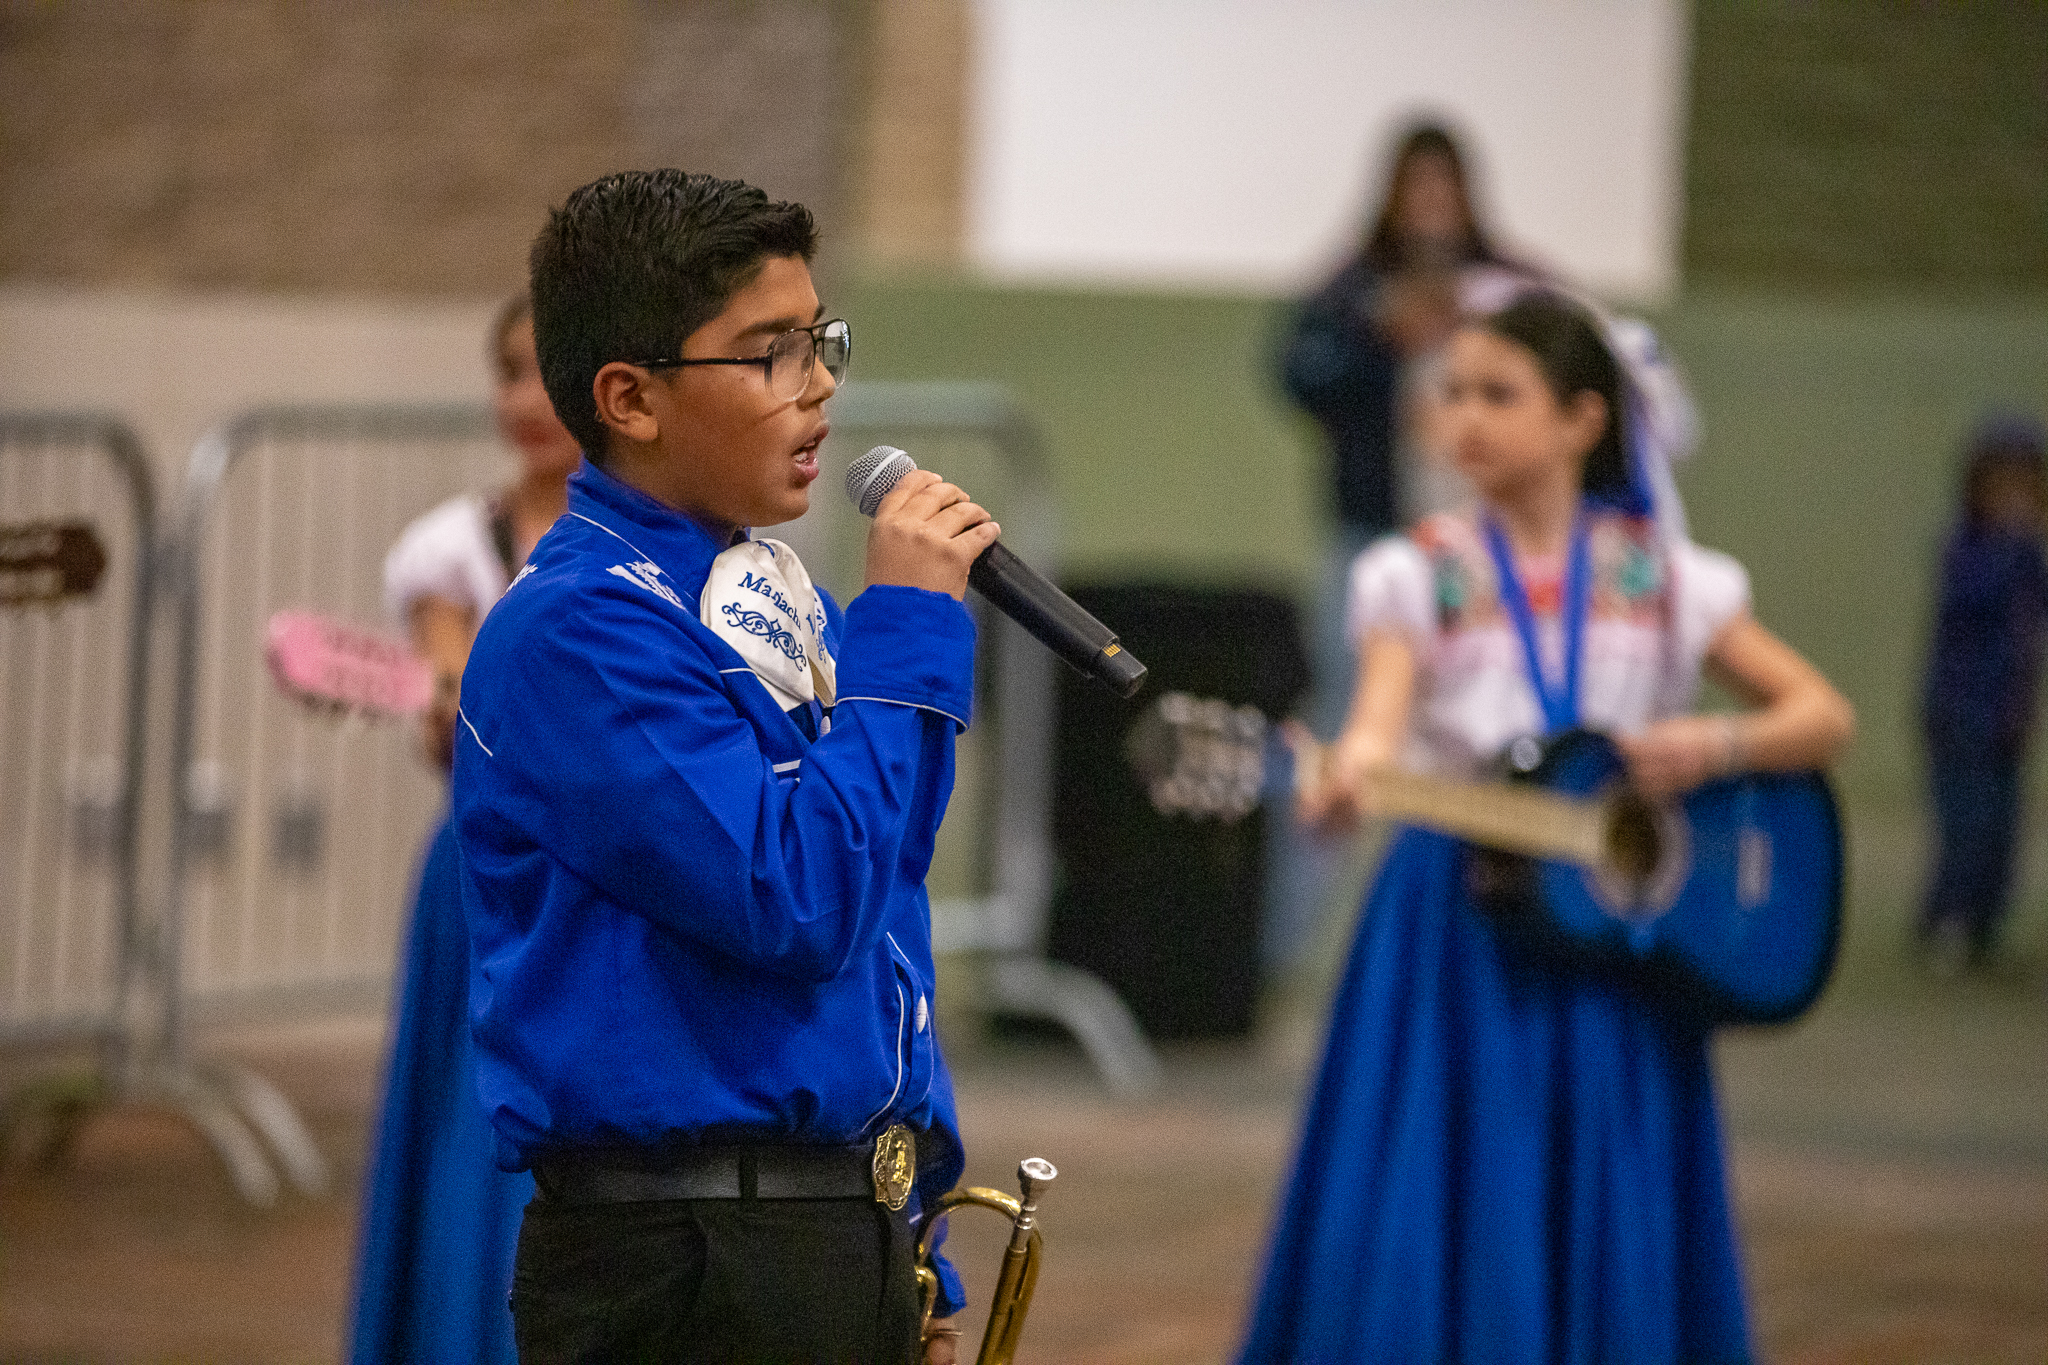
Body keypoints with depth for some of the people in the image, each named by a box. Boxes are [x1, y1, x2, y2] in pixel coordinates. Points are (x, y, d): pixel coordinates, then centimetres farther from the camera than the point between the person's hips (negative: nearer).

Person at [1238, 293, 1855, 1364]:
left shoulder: (1660, 578, 5)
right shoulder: (1421, 574, 2)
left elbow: (1823, 716, 7)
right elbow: (1383, 711, -16)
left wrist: (1718, 745, -12)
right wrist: (1350, 772, -38)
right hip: (1456, 923, -1)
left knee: (1607, 1236, 2)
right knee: (1438, 1226, -4)